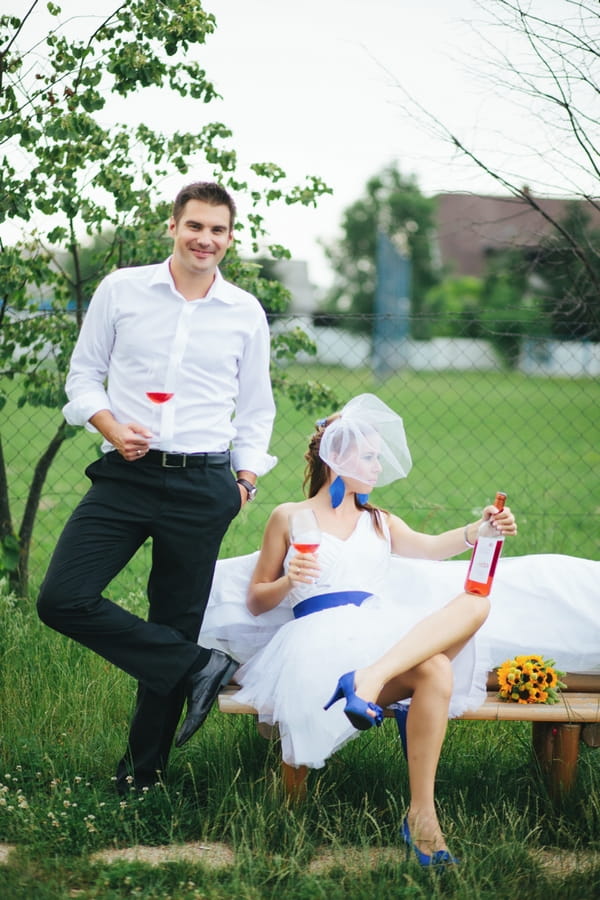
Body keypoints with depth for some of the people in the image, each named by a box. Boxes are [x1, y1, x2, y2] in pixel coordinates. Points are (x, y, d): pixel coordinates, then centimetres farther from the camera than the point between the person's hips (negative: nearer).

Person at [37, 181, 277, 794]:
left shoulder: (246, 313, 8)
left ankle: (142, 772, 21)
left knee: (175, 625, 5)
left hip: (203, 485, 0)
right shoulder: (121, 290, 4)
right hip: (125, 474, 0)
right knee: (62, 599, -16)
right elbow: (83, 374, 8)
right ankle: (198, 668, -3)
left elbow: (256, 408, 17)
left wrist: (247, 478, 8)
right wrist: (112, 428, -9)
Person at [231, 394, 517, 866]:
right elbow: (256, 601, 16)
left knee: (475, 602, -30)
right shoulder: (289, 517, 16)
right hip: (324, 635, -5)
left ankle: (372, 675, -46)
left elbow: (430, 547, 5)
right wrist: (288, 581, -7)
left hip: (384, 635, 5)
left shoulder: (381, 523, 28)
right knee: (436, 673, -35)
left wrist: (479, 528, -16)